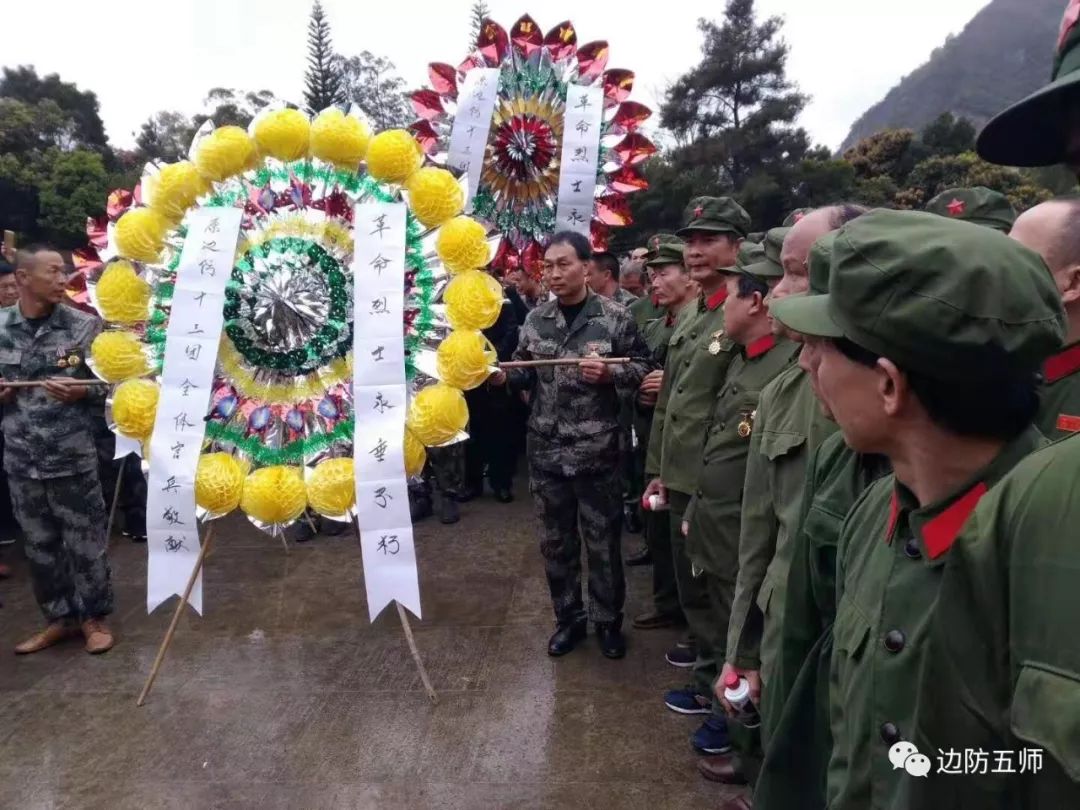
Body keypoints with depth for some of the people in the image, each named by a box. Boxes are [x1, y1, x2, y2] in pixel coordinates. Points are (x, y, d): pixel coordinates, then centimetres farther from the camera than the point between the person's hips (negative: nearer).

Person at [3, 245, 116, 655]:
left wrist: (81, 392, -19)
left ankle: (94, 617, 24)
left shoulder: (84, 326, -5)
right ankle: (59, 617, 31)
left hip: (72, 458, -3)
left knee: (84, 542, 6)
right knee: (39, 544, 14)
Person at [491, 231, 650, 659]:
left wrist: (608, 373, -20)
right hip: (546, 450, 4)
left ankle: (608, 621, 30)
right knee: (555, 542, 15)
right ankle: (568, 618, 33)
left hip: (597, 451, -3)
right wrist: (503, 375, -9)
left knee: (603, 543, 10)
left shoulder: (615, 317, -7)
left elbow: (642, 368, -2)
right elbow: (527, 372, 12)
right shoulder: (535, 319, 4)